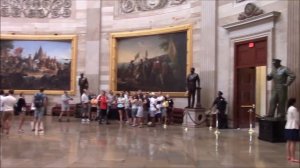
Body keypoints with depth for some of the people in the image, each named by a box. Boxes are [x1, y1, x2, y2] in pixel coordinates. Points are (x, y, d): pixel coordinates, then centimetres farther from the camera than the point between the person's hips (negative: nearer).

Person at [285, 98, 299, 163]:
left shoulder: (289, 109, 13)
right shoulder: (293, 109, -13)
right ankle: (293, 158, -10)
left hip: (288, 127, 9)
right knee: (293, 143, -9)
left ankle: (289, 156, 16)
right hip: (293, 127, -9)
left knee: (289, 142, 11)